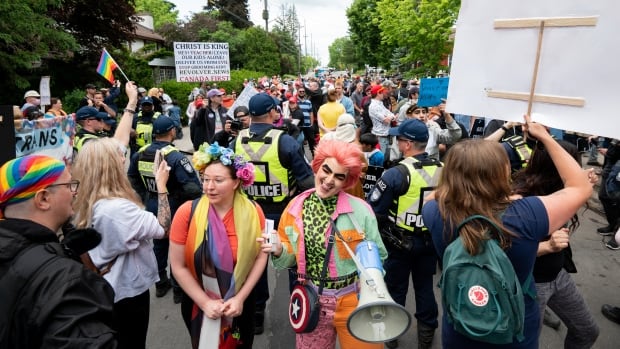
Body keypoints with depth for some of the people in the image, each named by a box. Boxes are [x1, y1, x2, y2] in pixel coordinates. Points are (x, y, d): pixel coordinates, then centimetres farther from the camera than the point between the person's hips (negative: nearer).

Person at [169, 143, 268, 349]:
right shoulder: (187, 213, -18)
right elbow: (178, 266, -11)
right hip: (199, 305, -1)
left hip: (241, 304, 1)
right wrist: (205, 302, -13)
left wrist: (240, 297, -11)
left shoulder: (253, 212, -15)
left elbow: (260, 257, -6)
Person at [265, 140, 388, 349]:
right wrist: (279, 250, -17)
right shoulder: (296, 208, -6)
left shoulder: (360, 209, -13)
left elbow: (377, 256, -2)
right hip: (312, 302, 2)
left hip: (353, 301, -2)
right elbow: (290, 258, 3)